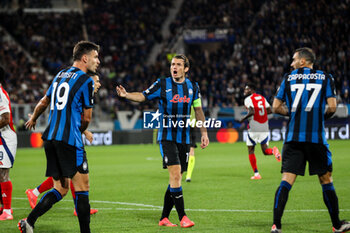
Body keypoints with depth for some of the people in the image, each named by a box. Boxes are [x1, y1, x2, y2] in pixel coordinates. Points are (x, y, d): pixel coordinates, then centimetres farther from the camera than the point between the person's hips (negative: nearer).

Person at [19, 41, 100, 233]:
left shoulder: (60, 75, 17)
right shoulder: (86, 81, -5)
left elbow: (44, 102, 30)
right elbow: (86, 118, -2)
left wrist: (33, 119, 49)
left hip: (50, 138, 8)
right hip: (70, 139, -8)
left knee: (60, 189, 11)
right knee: (81, 187, -4)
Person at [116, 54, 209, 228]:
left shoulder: (193, 87, 7)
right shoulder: (162, 84, -4)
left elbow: (198, 110, 16)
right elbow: (143, 96, 0)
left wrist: (204, 133, 15)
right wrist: (126, 95, -19)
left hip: (184, 138, 4)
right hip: (166, 137, -4)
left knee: (176, 178, 6)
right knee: (175, 173, -17)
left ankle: (164, 218, 15)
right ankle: (182, 217, -13)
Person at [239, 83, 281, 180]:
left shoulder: (248, 99, -7)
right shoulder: (262, 98, 13)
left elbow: (252, 112, -20)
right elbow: (269, 110, 11)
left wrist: (243, 119, -6)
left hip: (254, 128, -5)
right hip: (264, 128, 5)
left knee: (251, 150, 10)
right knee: (265, 151, 10)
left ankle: (256, 174, 5)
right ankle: (273, 150, -26)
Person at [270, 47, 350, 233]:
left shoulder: (288, 78, 9)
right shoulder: (325, 78, 6)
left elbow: (276, 107, 9)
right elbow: (332, 107, -2)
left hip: (293, 138, 1)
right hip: (316, 137, -1)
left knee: (286, 181, -2)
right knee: (326, 181, 11)